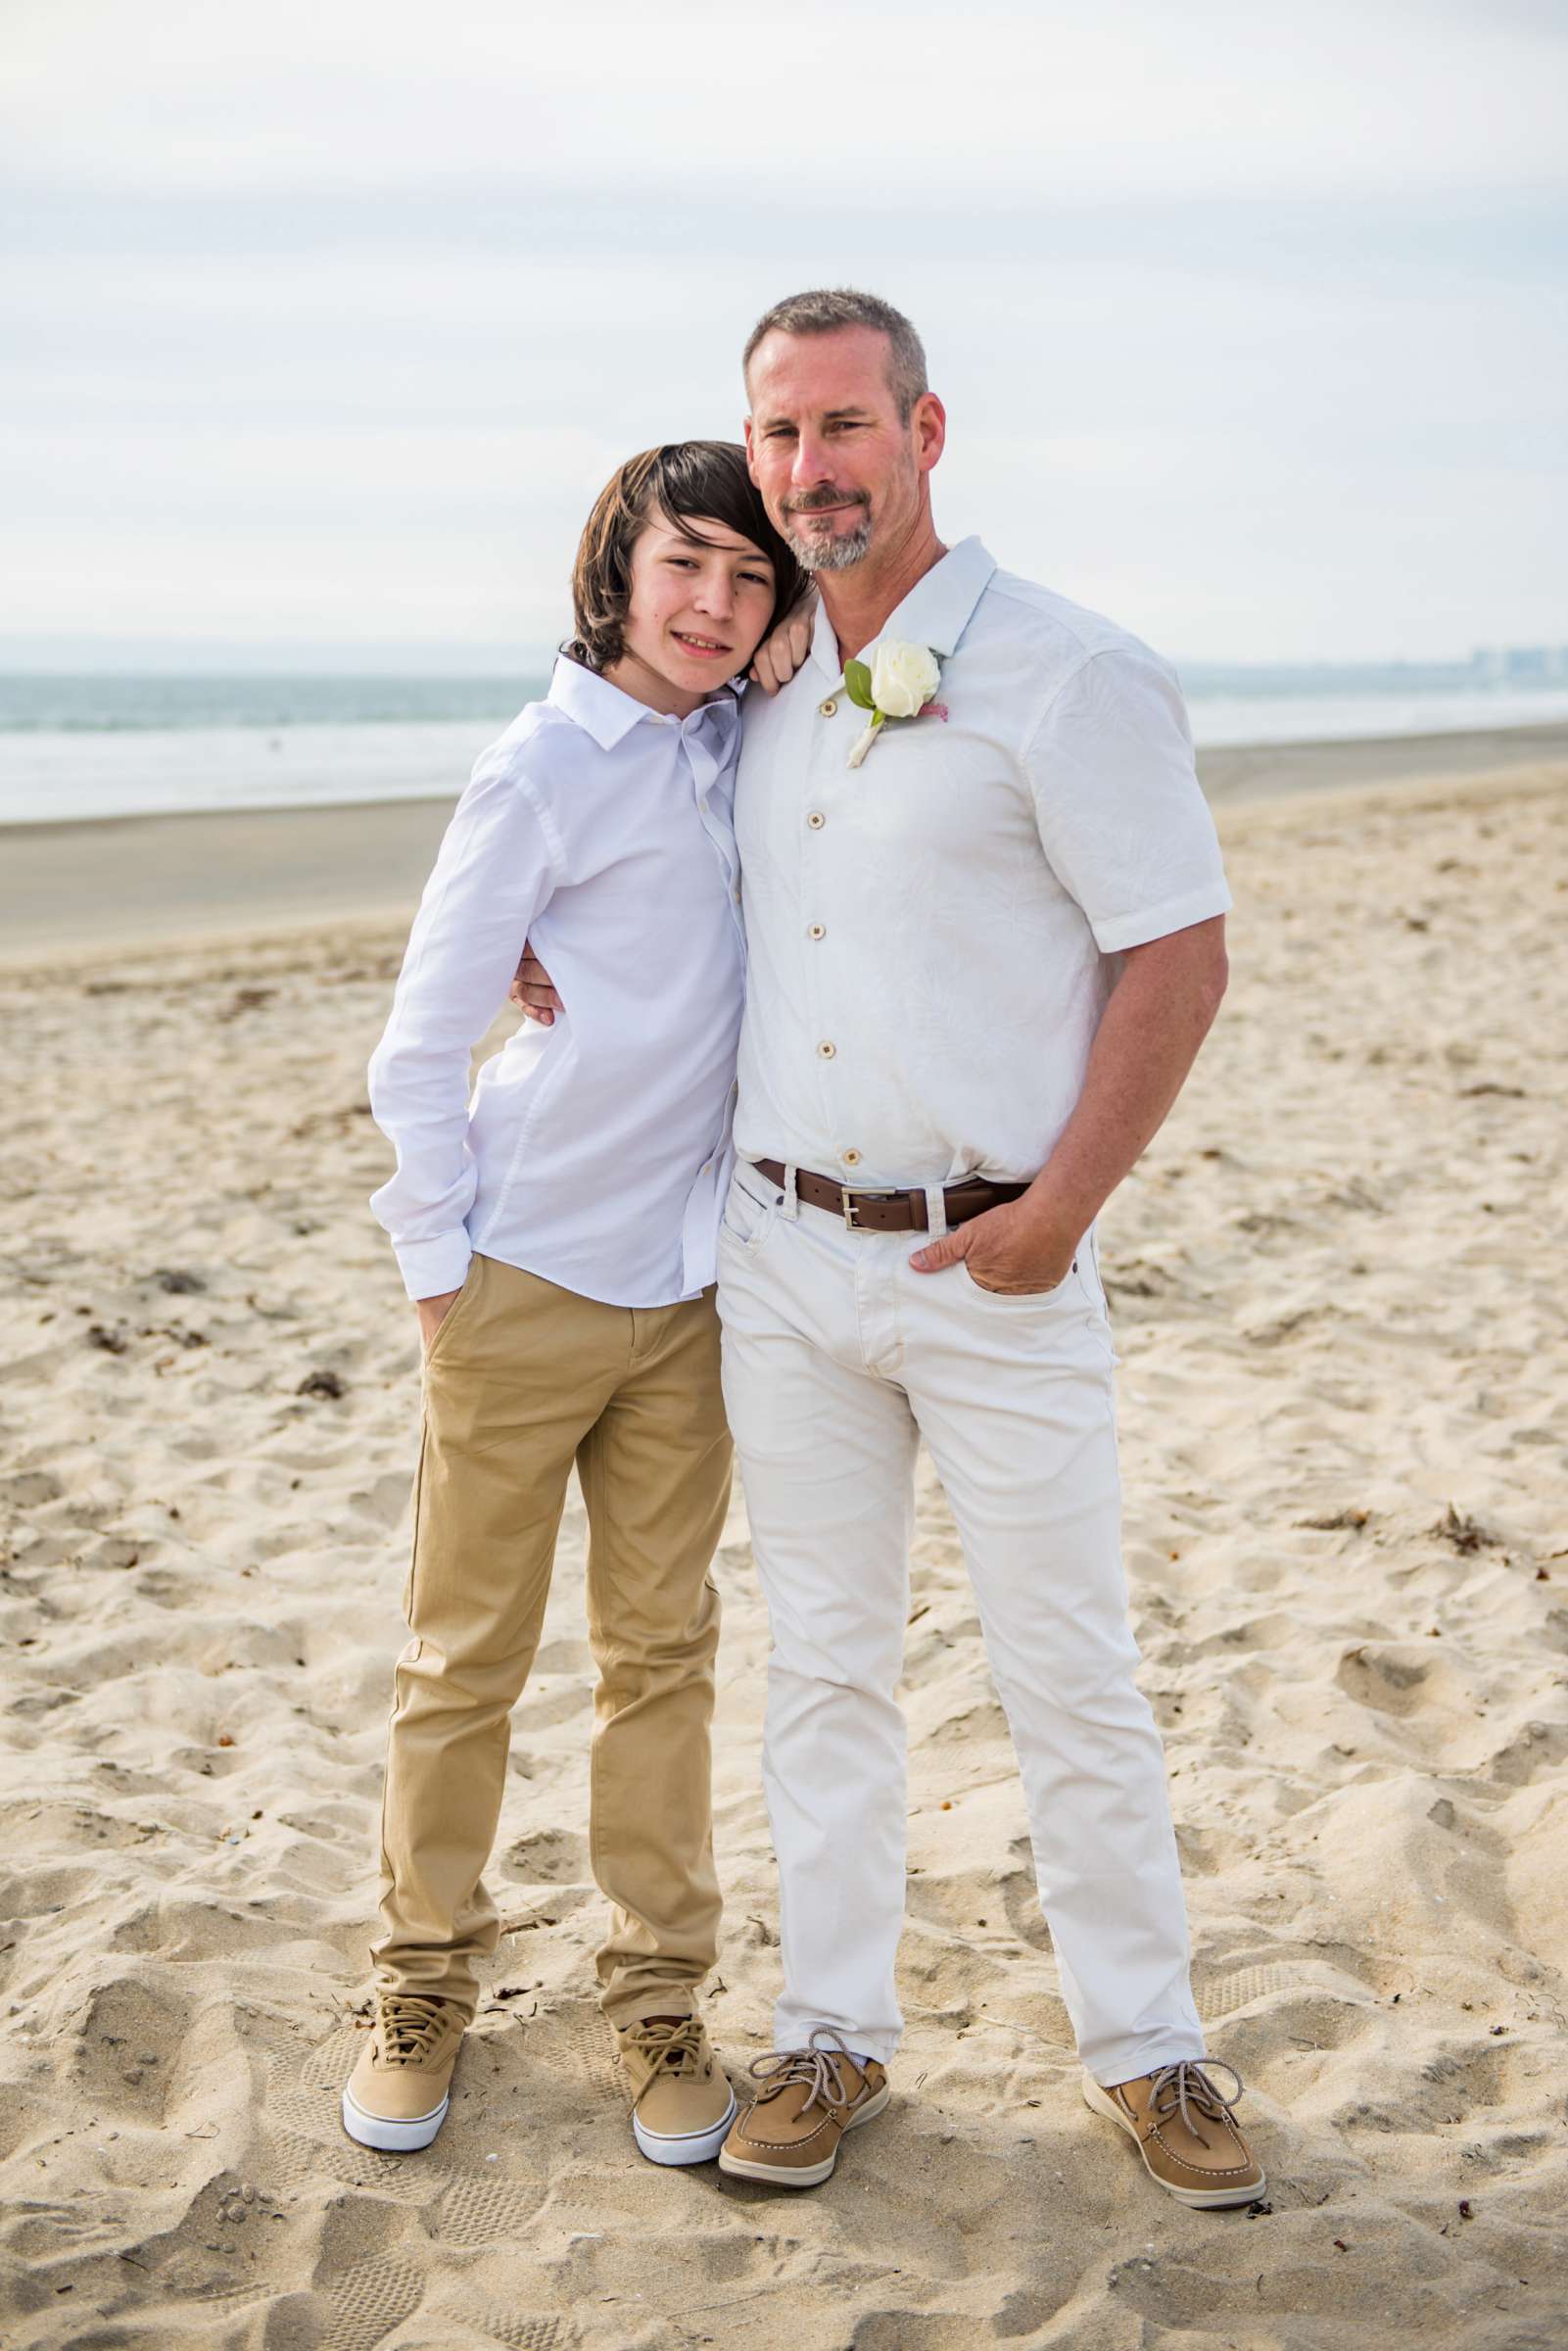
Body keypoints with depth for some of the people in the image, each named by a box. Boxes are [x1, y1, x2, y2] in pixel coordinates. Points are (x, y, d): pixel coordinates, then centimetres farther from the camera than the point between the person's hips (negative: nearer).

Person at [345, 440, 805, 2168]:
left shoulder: (745, 754, 5)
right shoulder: (541, 772, -10)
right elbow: (418, 1052, -8)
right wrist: (439, 1266, -7)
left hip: (686, 1285, 5)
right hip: (523, 1279, -5)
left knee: (662, 1650, 10)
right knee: (466, 1655, 7)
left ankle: (656, 1996, 22)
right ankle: (425, 1983, 25)